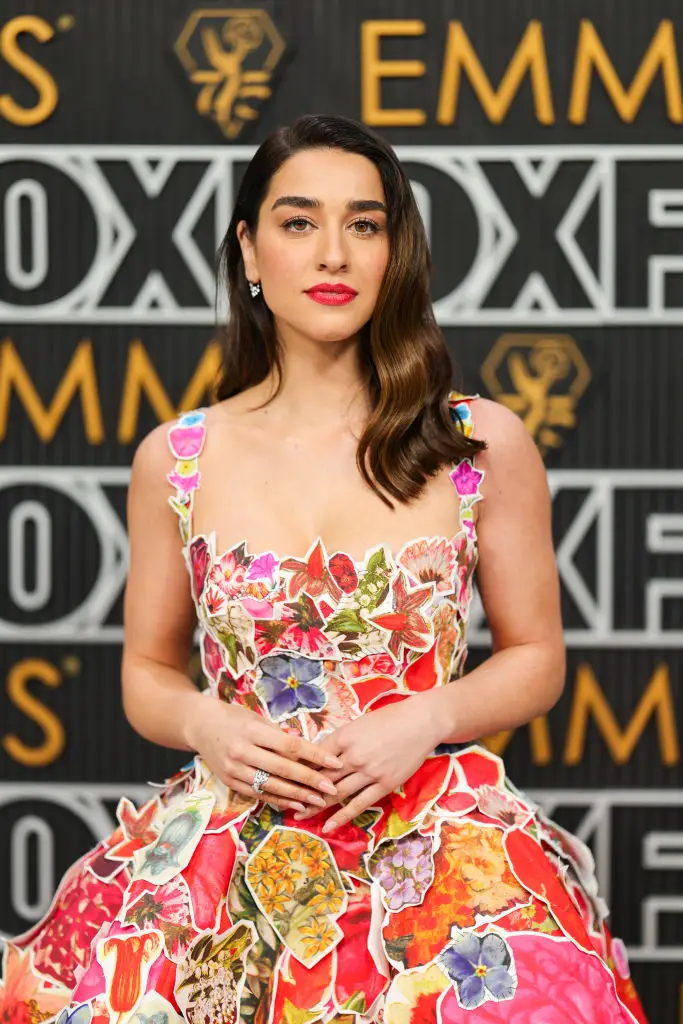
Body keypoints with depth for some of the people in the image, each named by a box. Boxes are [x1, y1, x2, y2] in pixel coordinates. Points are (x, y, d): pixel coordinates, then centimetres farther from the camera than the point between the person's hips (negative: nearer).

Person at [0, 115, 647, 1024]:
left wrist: (426, 720, -7)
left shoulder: (485, 445, 4)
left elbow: (535, 658, 11)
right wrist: (205, 721, -5)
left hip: (432, 824, -1)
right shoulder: (174, 462, 7)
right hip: (235, 828, 1)